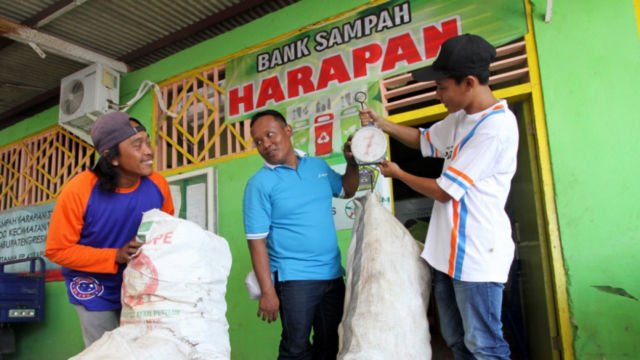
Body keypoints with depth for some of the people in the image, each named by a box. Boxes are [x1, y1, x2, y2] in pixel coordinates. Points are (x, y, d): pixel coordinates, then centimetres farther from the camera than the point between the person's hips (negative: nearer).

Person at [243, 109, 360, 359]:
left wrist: (352, 163, 4)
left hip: (332, 274, 5)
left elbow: (347, 190, 23)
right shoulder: (260, 183, -10)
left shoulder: (318, 165, 5)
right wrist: (267, 291, -17)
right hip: (295, 278, -5)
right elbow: (257, 240, -13)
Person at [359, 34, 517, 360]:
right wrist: (381, 123, 12)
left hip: (476, 254, -9)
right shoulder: (460, 118, 10)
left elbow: (443, 191, -17)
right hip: (449, 251, 9)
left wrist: (397, 173, -1)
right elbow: (424, 140, 28)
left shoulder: (496, 126, -19)